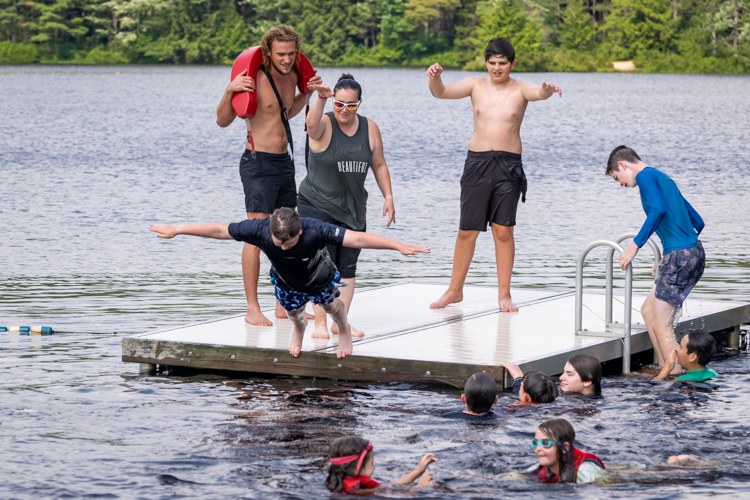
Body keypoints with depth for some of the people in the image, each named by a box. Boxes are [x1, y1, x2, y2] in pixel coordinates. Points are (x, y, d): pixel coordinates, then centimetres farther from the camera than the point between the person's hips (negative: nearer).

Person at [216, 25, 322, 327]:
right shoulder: (254, 79, -15)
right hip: (258, 163, -8)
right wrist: (230, 91, -27)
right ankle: (252, 309, -7)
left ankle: (284, 305, 18)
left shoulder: (291, 76, 8)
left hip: (284, 162, 8)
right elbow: (223, 121, -11)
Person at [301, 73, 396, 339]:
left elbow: (379, 165, 10)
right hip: (317, 206, -4)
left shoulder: (370, 128, 1)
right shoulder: (324, 125, -12)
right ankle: (320, 323, -5)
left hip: (352, 208, 4)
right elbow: (312, 124, -37)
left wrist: (388, 196, 4)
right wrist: (320, 99, -55)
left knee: (348, 266, 4)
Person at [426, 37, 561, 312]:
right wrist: (435, 77, -28)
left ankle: (504, 294, 8)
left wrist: (546, 91, -46)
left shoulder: (520, 89, 0)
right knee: (467, 230, 5)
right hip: (477, 163, 1)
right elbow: (441, 92, -5)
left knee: (503, 230, 0)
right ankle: (455, 290, 17)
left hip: (508, 165, -1)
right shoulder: (476, 85, 5)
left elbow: (537, 93, -21)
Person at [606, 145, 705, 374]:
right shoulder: (662, 178, 23)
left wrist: (635, 245, -21)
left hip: (681, 256, -10)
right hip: (695, 253, 10)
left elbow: (658, 210, -24)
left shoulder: (646, 175, -4)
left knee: (661, 323, -6)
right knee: (648, 310, 17)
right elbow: (697, 222, 25)